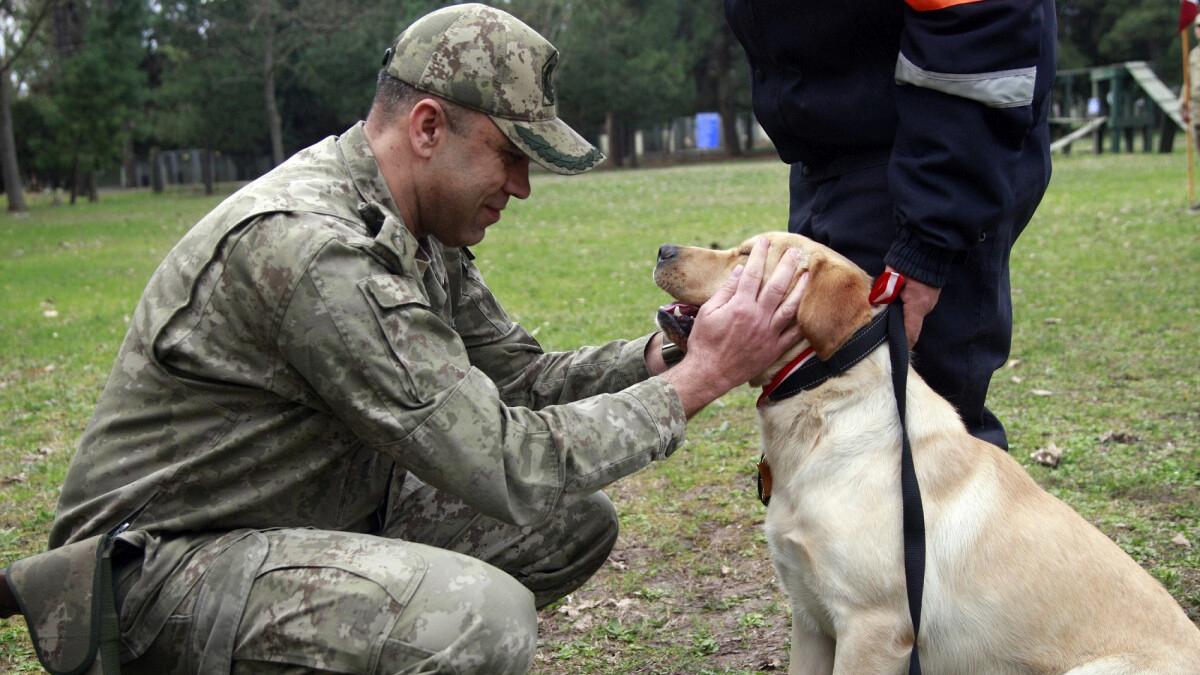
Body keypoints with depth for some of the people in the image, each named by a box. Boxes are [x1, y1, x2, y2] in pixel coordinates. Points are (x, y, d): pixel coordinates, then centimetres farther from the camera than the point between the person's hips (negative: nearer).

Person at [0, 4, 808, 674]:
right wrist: (698, 381, -21)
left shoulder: (419, 226, 3)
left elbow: (515, 374, 7)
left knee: (574, 522, 5)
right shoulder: (308, 245, -28)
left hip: (327, 513, 10)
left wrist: (659, 352, -9)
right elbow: (503, 467, -29)